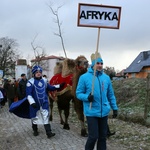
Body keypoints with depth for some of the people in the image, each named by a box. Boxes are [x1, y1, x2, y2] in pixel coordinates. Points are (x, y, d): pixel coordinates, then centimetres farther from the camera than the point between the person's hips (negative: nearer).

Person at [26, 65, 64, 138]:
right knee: (35, 117, 13)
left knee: (46, 117, -3)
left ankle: (48, 132, -3)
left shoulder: (44, 81, 4)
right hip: (35, 103, -3)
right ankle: (35, 130, 33)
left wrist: (58, 86, 9)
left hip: (44, 103, 3)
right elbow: (28, 94, -16)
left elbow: (50, 87, 18)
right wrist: (32, 102, -24)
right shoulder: (30, 82, -13)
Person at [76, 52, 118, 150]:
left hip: (104, 112, 5)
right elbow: (78, 93, -3)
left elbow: (111, 95, 13)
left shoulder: (106, 78, 5)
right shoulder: (84, 77, -7)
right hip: (91, 112, -4)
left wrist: (115, 108, 13)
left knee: (103, 136, 13)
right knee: (94, 136, -3)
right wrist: (87, 97, -22)